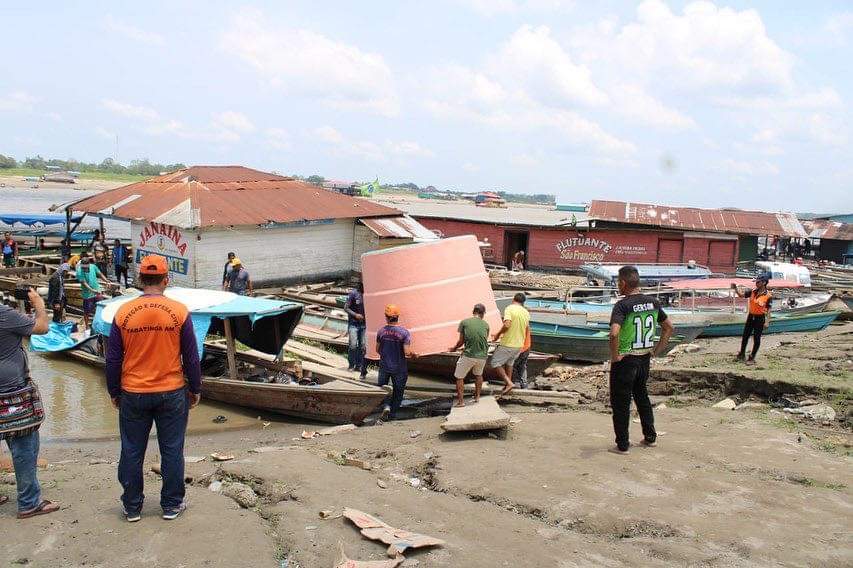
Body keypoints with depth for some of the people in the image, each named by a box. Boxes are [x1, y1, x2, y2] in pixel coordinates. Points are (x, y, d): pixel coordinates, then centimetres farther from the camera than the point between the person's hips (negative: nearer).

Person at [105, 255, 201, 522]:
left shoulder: (124, 312, -6)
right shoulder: (179, 311, -10)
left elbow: (113, 359, 0)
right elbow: (191, 357, -3)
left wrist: (114, 392, 13)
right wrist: (195, 389, 9)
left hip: (133, 394, 1)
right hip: (172, 393, -1)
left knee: (132, 452, 14)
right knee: (172, 450, 11)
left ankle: (132, 507, 26)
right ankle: (172, 505, 22)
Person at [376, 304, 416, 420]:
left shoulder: (381, 331, -7)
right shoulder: (404, 332, -16)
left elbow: (377, 350, 3)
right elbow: (407, 353, -19)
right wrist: (414, 354, 2)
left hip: (384, 366, 2)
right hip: (399, 368, -2)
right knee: (398, 391, 16)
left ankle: (386, 406, -3)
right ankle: (392, 414, 23)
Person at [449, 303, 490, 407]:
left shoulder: (464, 322, 1)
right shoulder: (486, 324, 7)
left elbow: (461, 341, 4)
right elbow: (485, 340, 15)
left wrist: (454, 348, 24)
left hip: (468, 355, -3)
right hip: (482, 356, 3)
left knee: (459, 377, 13)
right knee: (478, 374, 30)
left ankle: (460, 400, 10)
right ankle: (477, 396, 35)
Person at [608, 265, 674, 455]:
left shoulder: (622, 305, -19)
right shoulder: (653, 302, 2)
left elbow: (614, 333, -32)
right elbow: (669, 328, 12)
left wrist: (615, 356, -18)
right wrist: (657, 350, 14)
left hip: (625, 359, -7)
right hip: (645, 358, 7)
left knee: (620, 402, 6)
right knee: (642, 395, 24)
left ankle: (622, 445, 11)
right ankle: (650, 437, 32)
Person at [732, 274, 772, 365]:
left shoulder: (768, 296, -13)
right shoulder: (753, 292, 1)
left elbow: (768, 310, -12)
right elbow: (741, 295, 6)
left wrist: (767, 322, -17)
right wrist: (735, 289, -11)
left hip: (760, 318, -5)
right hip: (750, 317, 5)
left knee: (756, 338, 2)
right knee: (745, 336, 13)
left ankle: (752, 358, 14)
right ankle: (741, 354, 28)